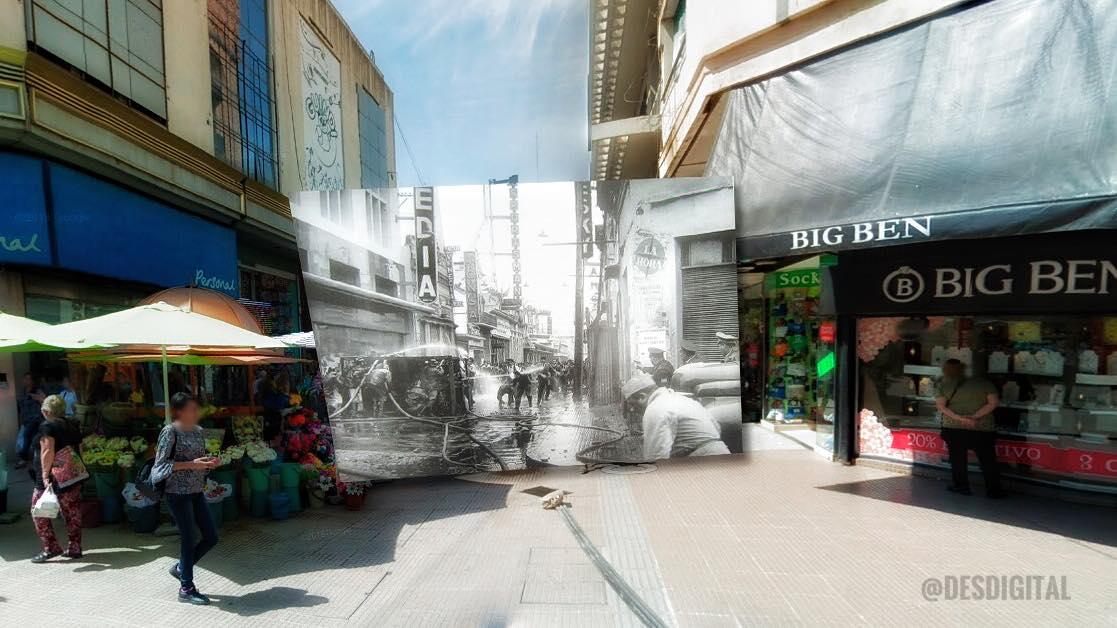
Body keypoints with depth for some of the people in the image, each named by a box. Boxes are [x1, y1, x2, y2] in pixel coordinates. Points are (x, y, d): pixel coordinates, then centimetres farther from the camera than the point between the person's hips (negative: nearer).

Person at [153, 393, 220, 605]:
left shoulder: (199, 431, 8)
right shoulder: (170, 432, -13)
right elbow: (161, 464, -16)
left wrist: (209, 463, -3)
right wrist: (191, 464, -23)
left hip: (196, 491, 7)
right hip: (178, 492, -7)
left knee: (211, 537, 8)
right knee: (188, 539, 2)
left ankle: (180, 567, 31)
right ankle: (186, 588, 19)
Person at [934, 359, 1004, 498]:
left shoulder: (944, 386, 1)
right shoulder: (984, 383, 5)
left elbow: (940, 405, -9)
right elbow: (993, 402, -3)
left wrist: (959, 418, -15)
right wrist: (974, 417, -11)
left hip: (954, 427, -1)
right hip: (983, 428, 1)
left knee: (958, 458, 11)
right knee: (988, 460, 11)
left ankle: (961, 486, 18)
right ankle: (994, 490, 16)